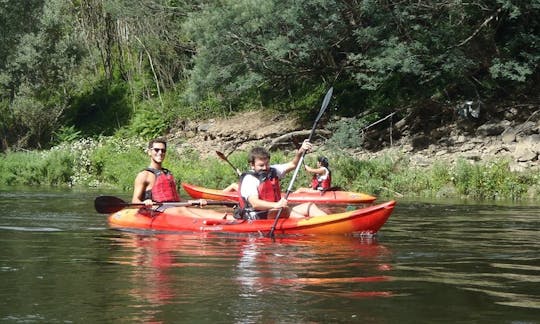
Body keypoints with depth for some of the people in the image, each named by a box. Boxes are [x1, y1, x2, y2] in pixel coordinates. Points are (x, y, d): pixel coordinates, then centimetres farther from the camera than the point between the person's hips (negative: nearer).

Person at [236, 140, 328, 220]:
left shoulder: (272, 171, 15)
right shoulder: (249, 179, -12)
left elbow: (292, 165, 12)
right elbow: (255, 203, -25)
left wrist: (300, 151, -9)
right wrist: (276, 205, -40)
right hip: (258, 217, -8)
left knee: (310, 206, -4)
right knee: (285, 210, -34)